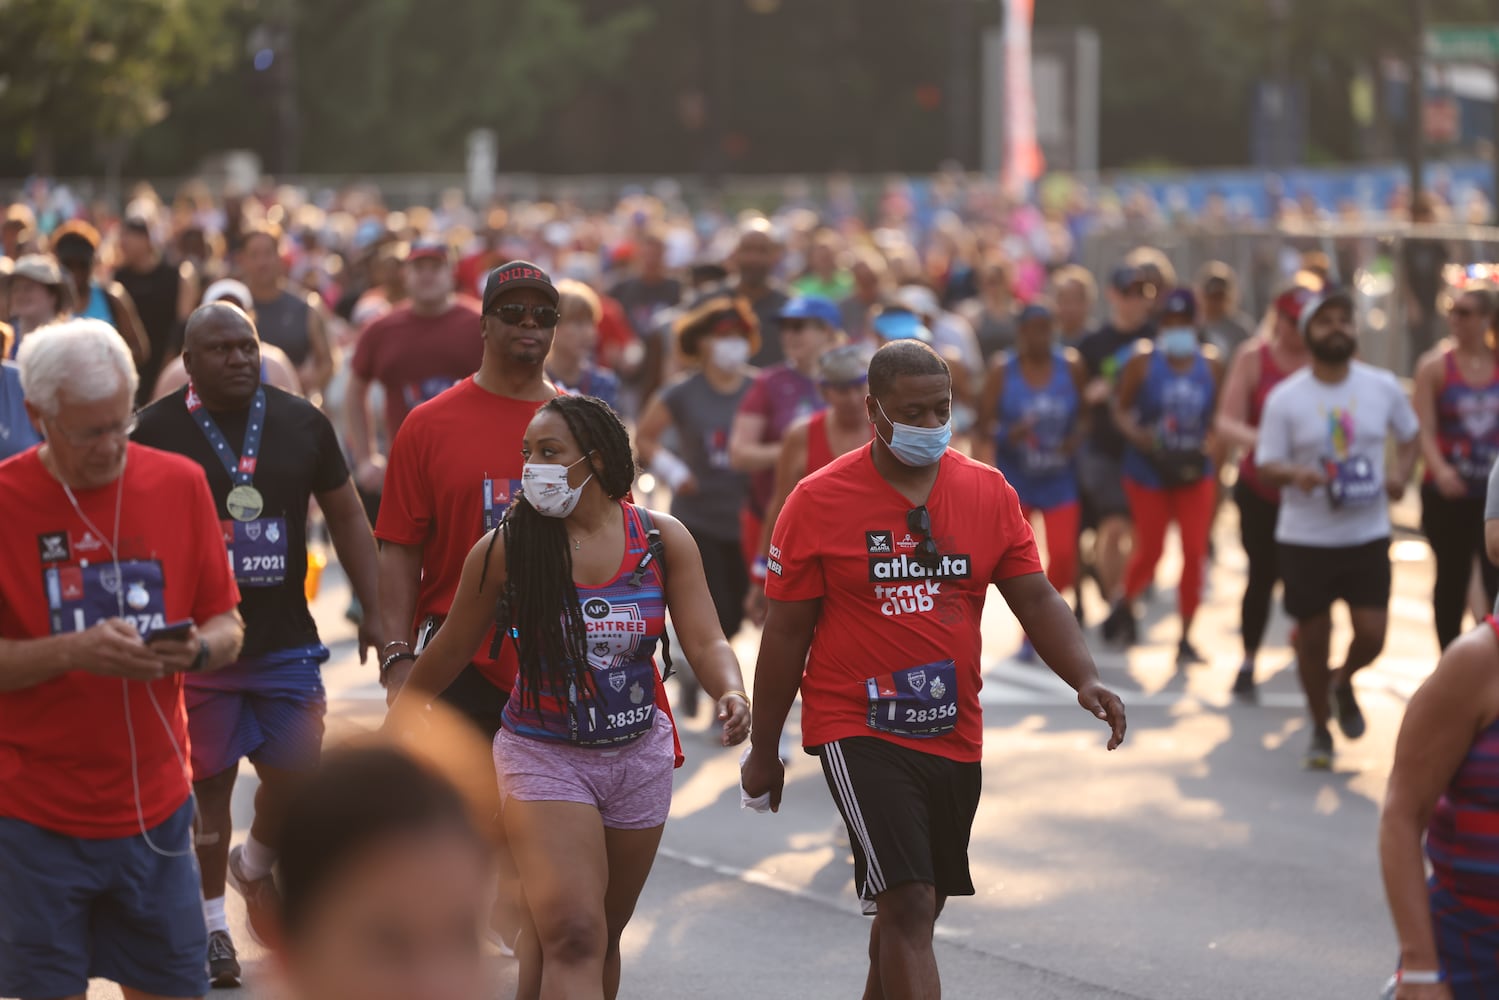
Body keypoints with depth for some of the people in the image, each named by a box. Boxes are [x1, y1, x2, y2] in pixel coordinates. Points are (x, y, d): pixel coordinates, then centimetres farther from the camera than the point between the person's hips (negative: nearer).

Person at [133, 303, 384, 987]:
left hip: (286, 641, 2)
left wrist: (373, 611, 6)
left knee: (297, 774, 0)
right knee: (208, 783, 4)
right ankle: (210, 918, 20)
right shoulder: (155, 431, -5)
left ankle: (255, 866, 31)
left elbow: (346, 517, 11)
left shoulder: (301, 423, 4)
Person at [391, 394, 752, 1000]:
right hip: (543, 759, -4)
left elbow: (705, 641, -5)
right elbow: (449, 655, 3)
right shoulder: (504, 549, -8)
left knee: (601, 940, 15)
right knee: (573, 937, -19)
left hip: (639, 755, 4)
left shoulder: (663, 540, -3)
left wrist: (730, 693, -26)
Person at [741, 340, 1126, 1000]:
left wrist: (1085, 678, -12)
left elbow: (1036, 600, 5)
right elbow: (787, 631, -1)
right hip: (859, 732, -5)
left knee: (916, 907, 15)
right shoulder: (819, 501, -6)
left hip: (955, 737, 5)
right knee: (908, 907, -17)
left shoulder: (989, 492, 5)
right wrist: (763, 750, 3)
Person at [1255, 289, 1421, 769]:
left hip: (1368, 535, 2)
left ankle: (1344, 683, 31)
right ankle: (1320, 729, 26)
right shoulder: (1285, 398, -7)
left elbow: (1411, 435, 15)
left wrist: (1400, 471, -5)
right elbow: (1265, 468, -6)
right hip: (1305, 539, -2)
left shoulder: (1383, 387, -1)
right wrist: (1294, 474, -28)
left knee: (1371, 636, -4)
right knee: (1313, 638, 4)